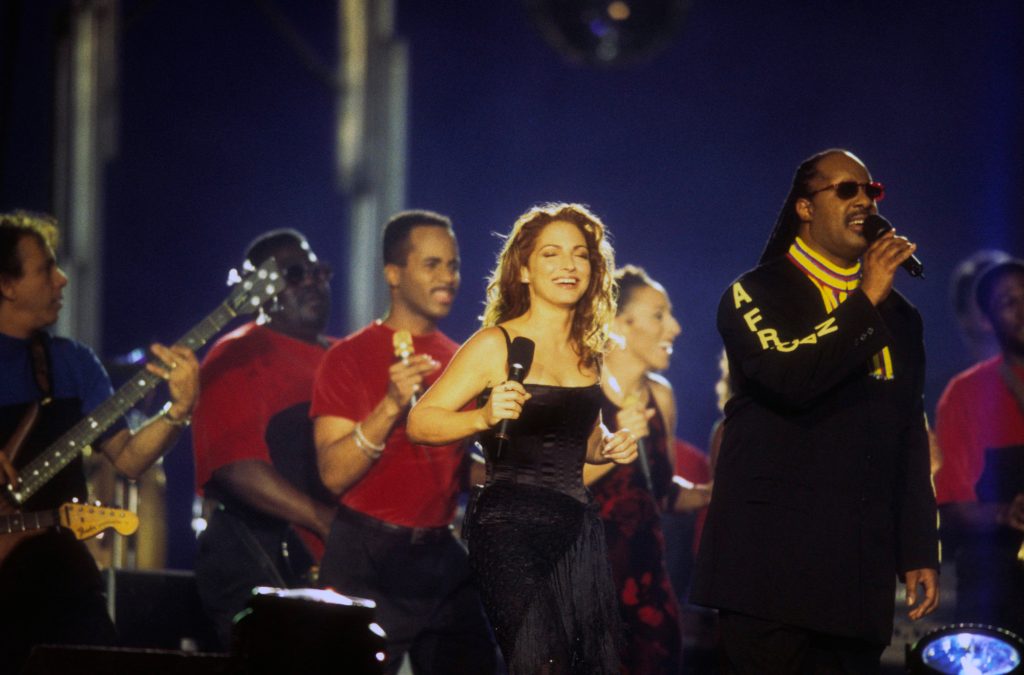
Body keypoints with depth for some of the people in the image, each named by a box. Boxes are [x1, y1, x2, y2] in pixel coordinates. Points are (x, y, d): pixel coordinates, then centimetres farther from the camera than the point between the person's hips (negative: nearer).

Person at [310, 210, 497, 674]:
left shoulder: (459, 360, 12)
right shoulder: (350, 357, -3)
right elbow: (334, 474, -14)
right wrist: (391, 406, -24)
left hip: (445, 556, 5)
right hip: (370, 564, -5)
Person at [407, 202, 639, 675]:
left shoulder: (587, 351, 14)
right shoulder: (497, 344, -5)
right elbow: (419, 422, -10)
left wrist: (611, 446, 7)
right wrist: (483, 417, -26)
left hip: (578, 525, 7)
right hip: (511, 526, -7)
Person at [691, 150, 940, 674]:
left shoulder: (897, 316, 18)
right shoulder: (756, 295, 3)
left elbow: (911, 440, 17)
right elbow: (790, 378, -17)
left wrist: (920, 553, 12)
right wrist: (864, 302, -12)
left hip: (860, 569, 4)